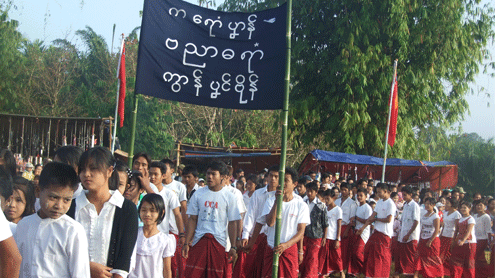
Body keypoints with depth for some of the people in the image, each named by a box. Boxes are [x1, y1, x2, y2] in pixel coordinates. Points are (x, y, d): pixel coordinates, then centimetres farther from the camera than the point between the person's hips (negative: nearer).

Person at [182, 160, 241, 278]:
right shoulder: (198, 194, 6)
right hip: (199, 240, 1)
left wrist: (233, 247, -2)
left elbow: (232, 223, 2)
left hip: (219, 241, -1)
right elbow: (192, 219, 6)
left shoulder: (229, 197, 1)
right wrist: (187, 243, 0)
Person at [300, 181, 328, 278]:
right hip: (303, 234, 3)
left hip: (316, 236, -3)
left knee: (312, 258, -3)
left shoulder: (321, 206, -4)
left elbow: (325, 223, 0)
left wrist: (324, 237, -1)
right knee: (303, 257, 4)